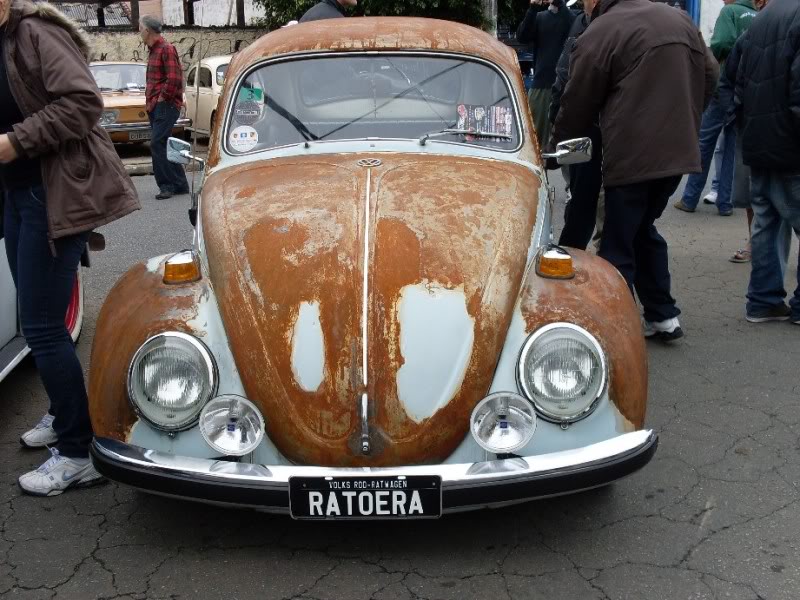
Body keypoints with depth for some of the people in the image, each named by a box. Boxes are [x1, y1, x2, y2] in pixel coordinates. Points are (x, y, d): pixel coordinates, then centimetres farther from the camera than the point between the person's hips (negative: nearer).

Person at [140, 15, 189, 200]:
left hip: (166, 105, -10)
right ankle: (180, 185, 15)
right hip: (155, 106, 10)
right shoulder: (154, 50, 18)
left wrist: (163, 97, -15)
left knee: (157, 144, -14)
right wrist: (150, 99, 13)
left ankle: (167, 185, -9)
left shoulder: (166, 49, -11)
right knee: (164, 146, 10)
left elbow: (174, 78, -20)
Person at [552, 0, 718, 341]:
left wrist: (557, 148, 11)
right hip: (680, 152, 8)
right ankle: (663, 316, 25)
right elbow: (711, 76, 19)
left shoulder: (600, 33, -8)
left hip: (632, 157, -8)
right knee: (644, 230, 22)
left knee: (618, 247, 0)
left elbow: (578, 105, -4)